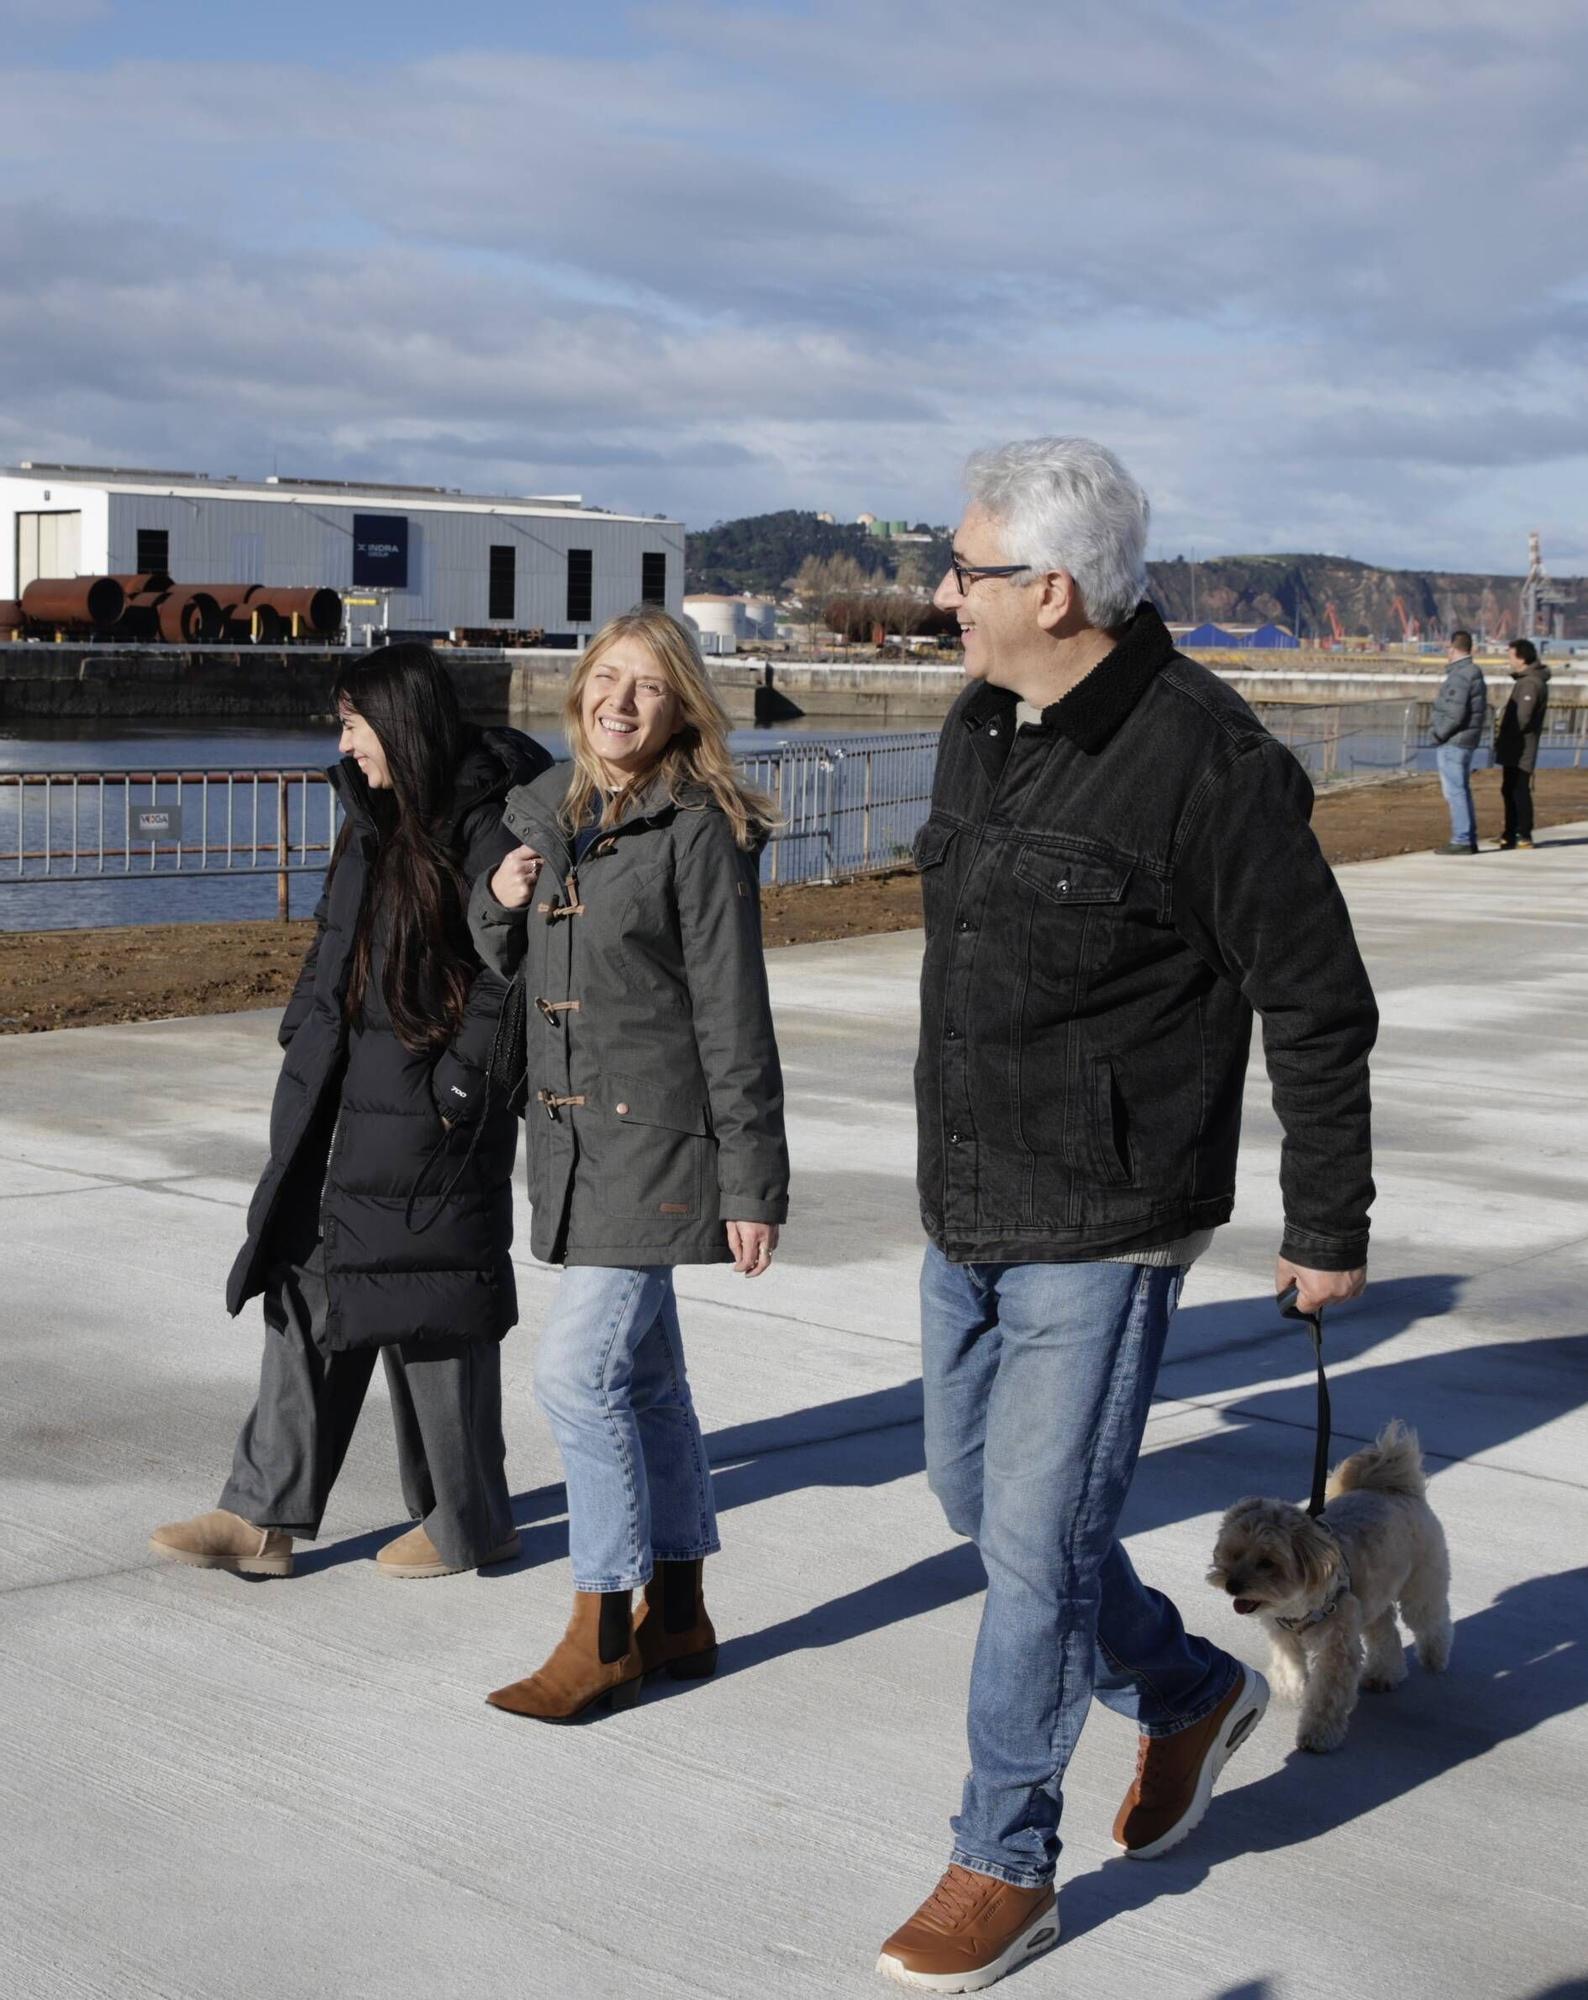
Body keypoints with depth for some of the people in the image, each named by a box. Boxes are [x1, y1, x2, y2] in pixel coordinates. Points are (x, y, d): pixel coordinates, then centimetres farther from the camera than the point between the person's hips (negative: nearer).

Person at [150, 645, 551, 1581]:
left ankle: (469, 1521, 18)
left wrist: (457, 1085, -18)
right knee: (309, 1291, 9)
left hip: (428, 1116, -9)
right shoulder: (380, 820, 12)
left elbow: (509, 976, -17)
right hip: (346, 1100, 9)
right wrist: (304, 1044, 11)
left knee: (429, 1308, 2)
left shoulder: (486, 829, -14)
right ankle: (266, 1517, 15)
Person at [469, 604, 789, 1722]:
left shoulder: (698, 831, -12)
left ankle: (603, 1638, 2)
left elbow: (733, 1017, -13)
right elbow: (508, 972, 19)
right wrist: (499, 902, -3)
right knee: (643, 1378, 14)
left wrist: (752, 1179, -14)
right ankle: (677, 1617, 25)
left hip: (658, 1137, -7)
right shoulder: (543, 813, 10)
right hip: (572, 1136, 8)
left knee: (579, 1373, -10)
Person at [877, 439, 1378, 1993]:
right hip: (964, 1212, 9)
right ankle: (1189, 1693, 39)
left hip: (1102, 1232, -8)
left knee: (1039, 1536, -3)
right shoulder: (977, 730, 5)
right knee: (973, 1491, 18)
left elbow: (1319, 1008, -13)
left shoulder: (1207, 764, -19)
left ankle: (1004, 1865, 15)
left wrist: (1327, 1229, -7)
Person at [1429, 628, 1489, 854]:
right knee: (1461, 791, 17)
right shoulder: (1474, 672, 15)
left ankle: (1461, 840, -6)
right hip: (1467, 741, 10)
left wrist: (1437, 734, -12)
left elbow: (1455, 715, -23)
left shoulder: (1460, 676, -17)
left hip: (1454, 742, -10)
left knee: (1455, 791, -7)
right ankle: (1469, 839, 21)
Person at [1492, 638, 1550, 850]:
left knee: (1519, 791, -7)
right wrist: (1502, 737, 12)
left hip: (1520, 750, -10)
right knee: (1509, 791, 15)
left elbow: (1522, 719, -23)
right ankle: (1510, 834, 22)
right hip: (1514, 749, 10)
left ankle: (1524, 835, -3)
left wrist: (1504, 737, -11)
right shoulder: (1525, 680, 16)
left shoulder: (1530, 683, -17)